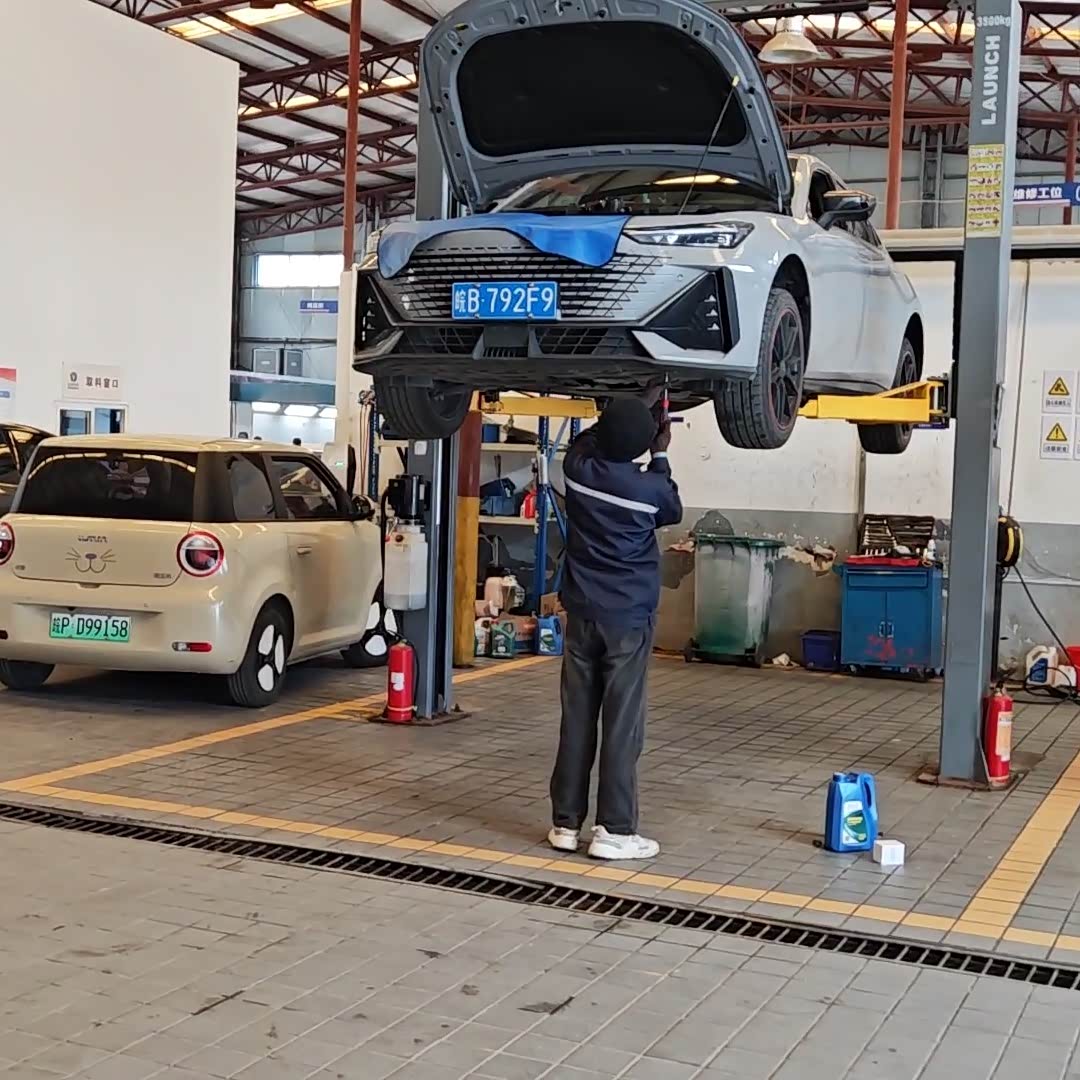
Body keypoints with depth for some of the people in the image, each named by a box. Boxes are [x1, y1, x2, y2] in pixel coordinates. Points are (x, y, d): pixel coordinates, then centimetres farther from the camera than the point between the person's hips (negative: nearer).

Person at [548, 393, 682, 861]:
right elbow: (673, 512, 12)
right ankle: (614, 830, 1)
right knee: (622, 726, -1)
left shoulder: (578, 470, -3)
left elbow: (584, 441, 23)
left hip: (582, 614, 4)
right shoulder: (650, 487, -13)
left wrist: (618, 420, 24)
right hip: (628, 619, -4)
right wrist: (660, 456, 18)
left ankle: (566, 822, 14)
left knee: (576, 722, 8)